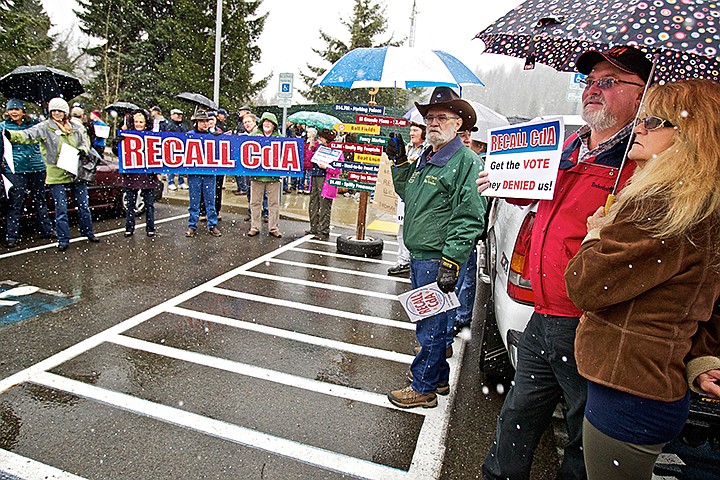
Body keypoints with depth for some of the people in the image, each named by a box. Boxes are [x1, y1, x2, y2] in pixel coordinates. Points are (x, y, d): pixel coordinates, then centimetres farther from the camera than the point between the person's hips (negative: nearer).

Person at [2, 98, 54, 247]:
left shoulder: (33, 124, 8)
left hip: (36, 167, 2)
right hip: (15, 169, -2)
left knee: (40, 200, 12)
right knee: (15, 203, -1)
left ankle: (46, 230, 22)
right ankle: (12, 236, 6)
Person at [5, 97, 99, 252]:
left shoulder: (77, 126, 6)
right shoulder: (45, 127, -4)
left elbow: (85, 141, 12)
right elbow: (28, 134, -18)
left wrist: (83, 150, -11)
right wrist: (12, 134, -37)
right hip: (56, 174, -2)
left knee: (83, 205, 11)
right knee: (61, 209, 1)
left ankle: (88, 232, 27)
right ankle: (63, 239, 12)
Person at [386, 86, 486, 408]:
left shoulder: (466, 161, -13)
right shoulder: (425, 159, 15)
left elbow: (469, 218, -19)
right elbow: (407, 195, 28)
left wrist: (451, 262, -22)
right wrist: (399, 163, 15)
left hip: (437, 259, -9)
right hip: (418, 255, 9)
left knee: (429, 324, 2)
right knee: (427, 320, 19)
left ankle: (423, 387, 18)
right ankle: (439, 378, 36)